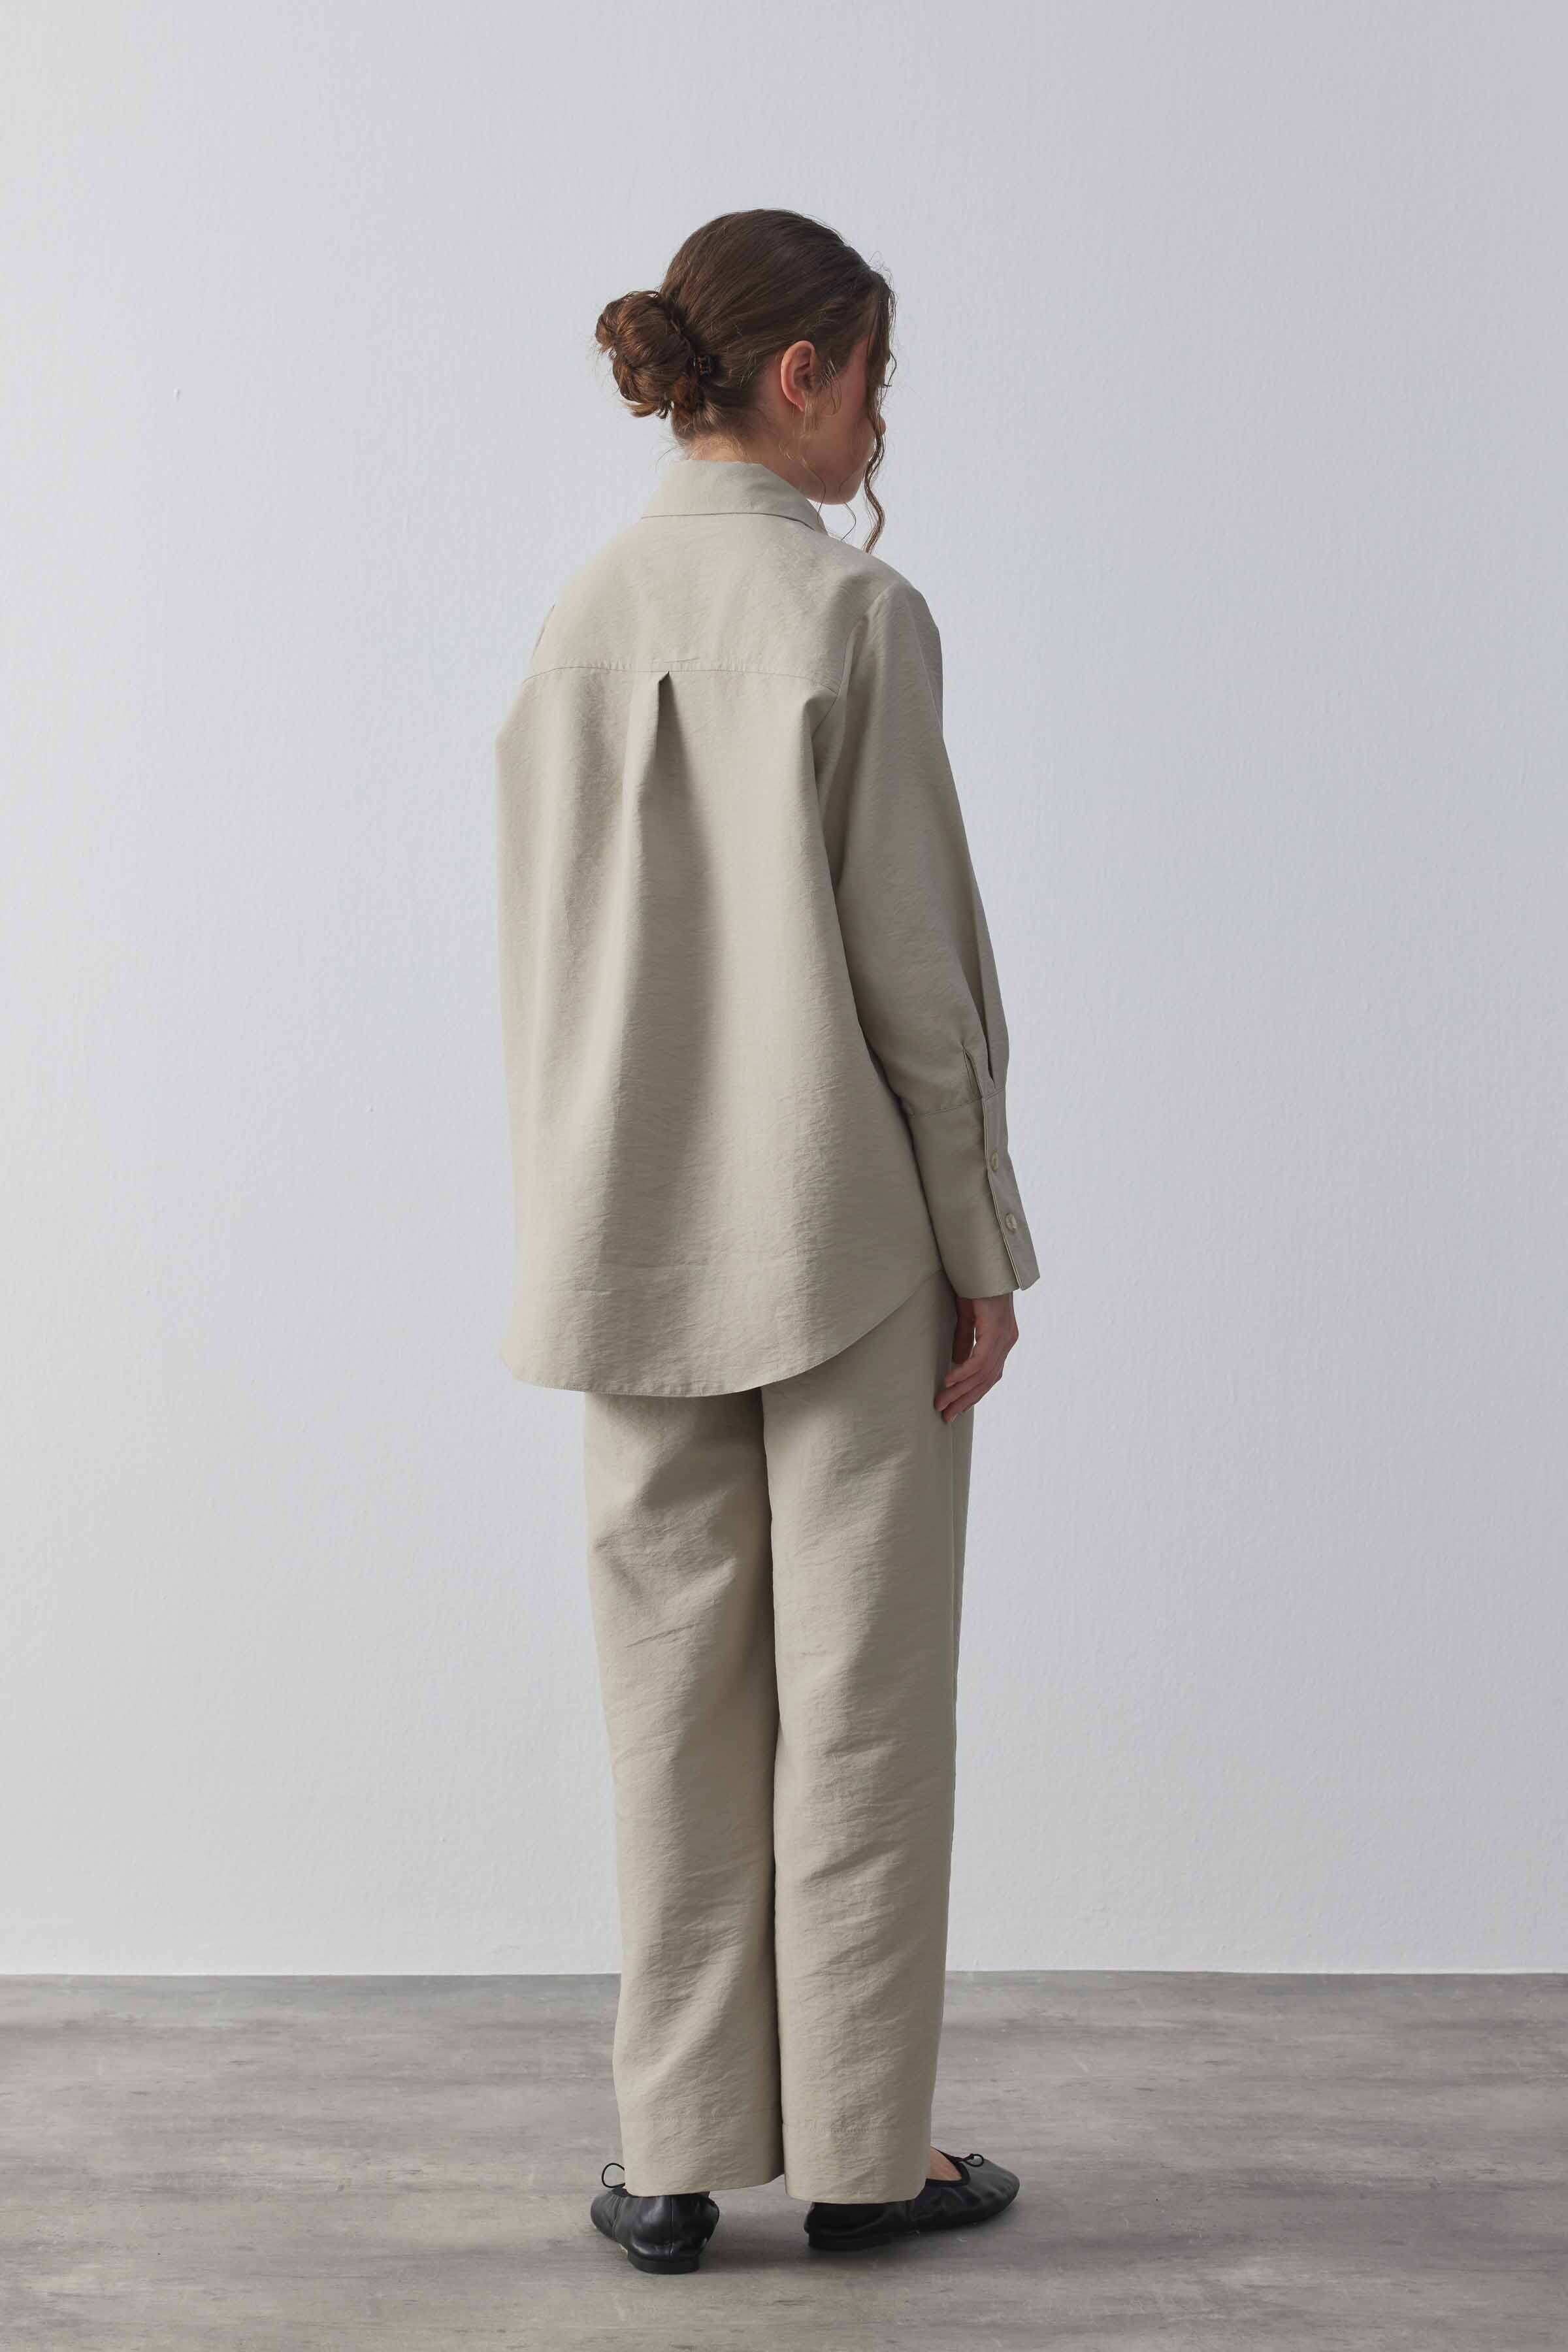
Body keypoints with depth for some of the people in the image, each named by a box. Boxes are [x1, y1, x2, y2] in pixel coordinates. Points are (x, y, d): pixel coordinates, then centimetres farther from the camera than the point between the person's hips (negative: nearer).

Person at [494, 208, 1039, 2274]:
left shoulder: (580, 622, 5)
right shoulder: (854, 609, -11)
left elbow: (546, 959, 8)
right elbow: (913, 958, -13)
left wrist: (587, 1235, 15)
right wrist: (983, 1248, -5)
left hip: (642, 1236, 5)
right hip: (847, 1226, -5)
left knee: (675, 1692, 10)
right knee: (858, 1694, 6)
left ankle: (677, 2156, 16)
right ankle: (859, 2149, 16)